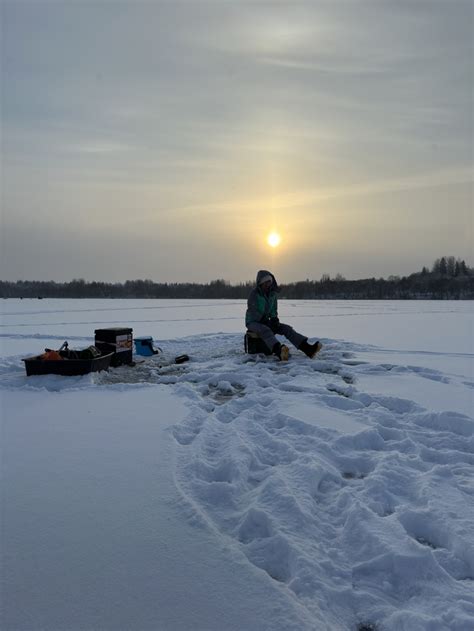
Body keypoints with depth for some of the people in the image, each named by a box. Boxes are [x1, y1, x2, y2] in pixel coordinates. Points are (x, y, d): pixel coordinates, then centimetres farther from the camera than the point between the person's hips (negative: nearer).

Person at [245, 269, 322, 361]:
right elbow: (252, 311, -19)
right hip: (252, 322, -6)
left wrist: (274, 319, -8)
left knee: (286, 328, -14)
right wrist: (265, 322, -20)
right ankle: (280, 352, -65)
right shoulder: (254, 293, -15)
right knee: (265, 330, -38)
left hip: (265, 321, 7)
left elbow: (273, 309, 13)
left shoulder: (273, 293, 4)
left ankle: (307, 348, -29)